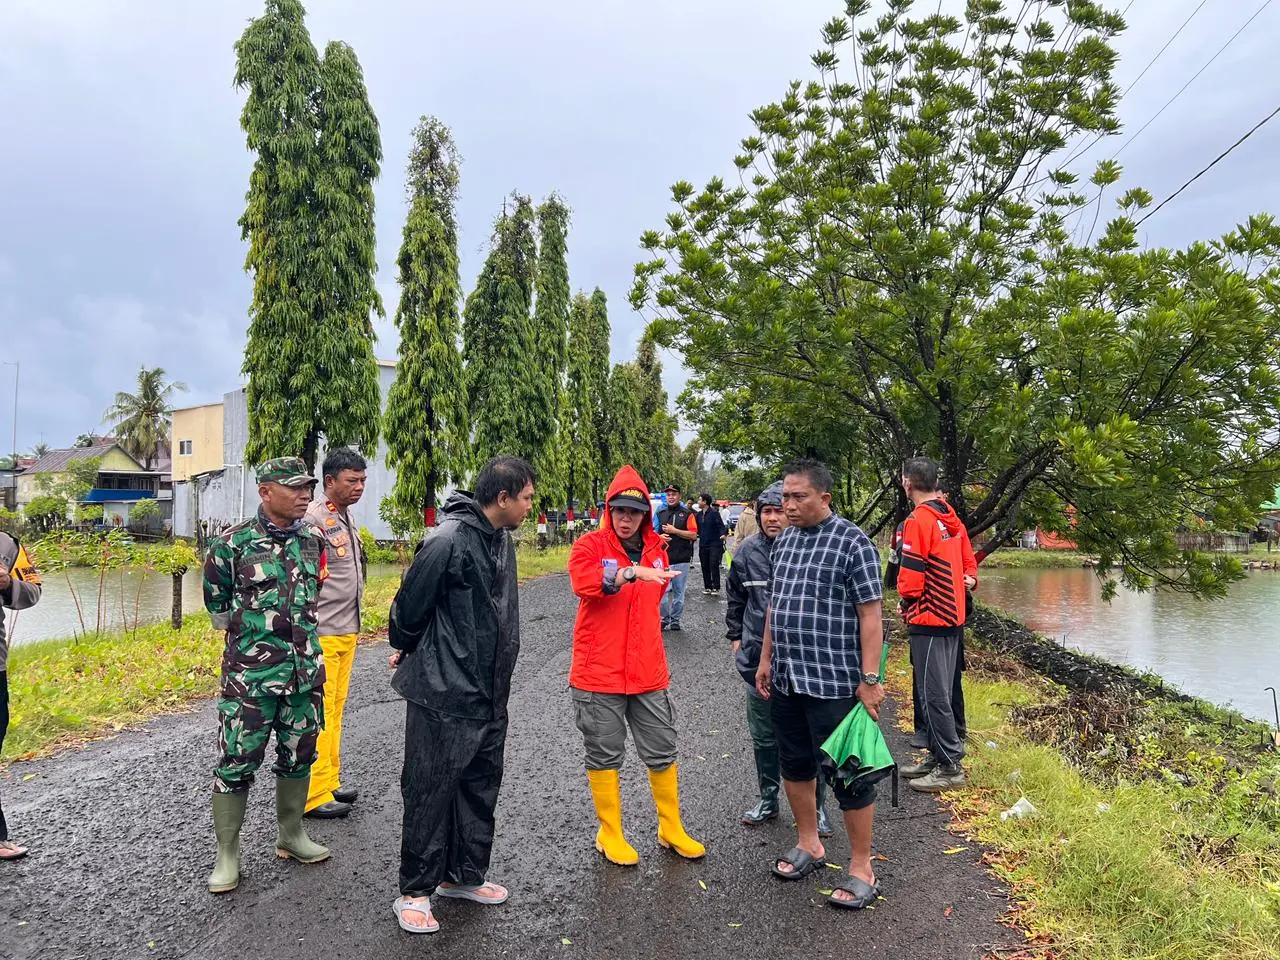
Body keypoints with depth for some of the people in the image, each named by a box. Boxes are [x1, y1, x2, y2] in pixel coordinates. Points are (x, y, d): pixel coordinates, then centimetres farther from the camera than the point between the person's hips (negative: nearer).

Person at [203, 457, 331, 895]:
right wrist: (252, 634, 6)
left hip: (305, 670, 5)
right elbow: (217, 608, 0)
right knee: (236, 762, 2)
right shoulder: (233, 542, -11)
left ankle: (291, 834, 33)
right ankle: (227, 854, 17)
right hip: (250, 673, -5)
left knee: (298, 755, 15)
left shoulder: (313, 540, 3)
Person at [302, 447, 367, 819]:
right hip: (321, 634, -9)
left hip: (347, 631, 9)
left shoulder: (347, 516, 14)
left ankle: (329, 782, 26)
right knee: (318, 713, -3)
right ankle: (313, 795, 5)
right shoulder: (313, 519, -15)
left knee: (334, 709, 15)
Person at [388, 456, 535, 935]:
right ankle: (415, 891, 19)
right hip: (443, 696, -8)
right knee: (430, 792, 4)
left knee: (480, 786, 18)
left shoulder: (502, 541, 6)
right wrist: (404, 650, 4)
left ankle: (465, 875, 34)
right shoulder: (448, 542, -22)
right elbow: (409, 605, -13)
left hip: (489, 693, 9)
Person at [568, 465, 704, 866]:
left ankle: (671, 829, 30)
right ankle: (610, 834, 25)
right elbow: (583, 581, -30)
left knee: (662, 751, 13)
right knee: (604, 755, 9)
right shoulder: (590, 546, -8)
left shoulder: (657, 550, 9)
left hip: (648, 671, 5)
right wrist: (631, 572, -41)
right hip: (598, 674, -5)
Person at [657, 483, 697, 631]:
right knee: (662, 591, -2)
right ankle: (664, 619, 9)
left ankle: (675, 620, 15)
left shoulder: (687, 514, 1)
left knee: (679, 592, 5)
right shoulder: (661, 513, 13)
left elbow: (693, 535, -6)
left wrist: (674, 531, -11)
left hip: (681, 560, -2)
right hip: (663, 559, 2)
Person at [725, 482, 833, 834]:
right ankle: (768, 798, 33)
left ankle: (816, 806, 25)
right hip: (758, 657, 4)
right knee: (763, 735, 16)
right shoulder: (748, 550, 0)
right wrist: (735, 636, 17)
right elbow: (735, 596, 16)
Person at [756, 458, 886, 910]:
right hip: (785, 680, 7)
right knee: (795, 763, 18)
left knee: (848, 774, 2)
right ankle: (808, 844, 36)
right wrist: (767, 659, 16)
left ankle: (861, 868, 18)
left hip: (834, 683, -7)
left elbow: (870, 616, -13)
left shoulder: (852, 542, -12)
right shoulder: (784, 540, 9)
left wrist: (869, 679, -16)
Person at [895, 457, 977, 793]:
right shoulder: (952, 519, 10)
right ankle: (937, 756, 24)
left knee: (933, 695, -2)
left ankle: (950, 767, 3)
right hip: (953, 616, 9)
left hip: (928, 619, -9)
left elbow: (910, 579, -16)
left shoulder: (918, 521, -16)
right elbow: (969, 562, 17)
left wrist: (906, 603, 0)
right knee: (938, 692, 16)